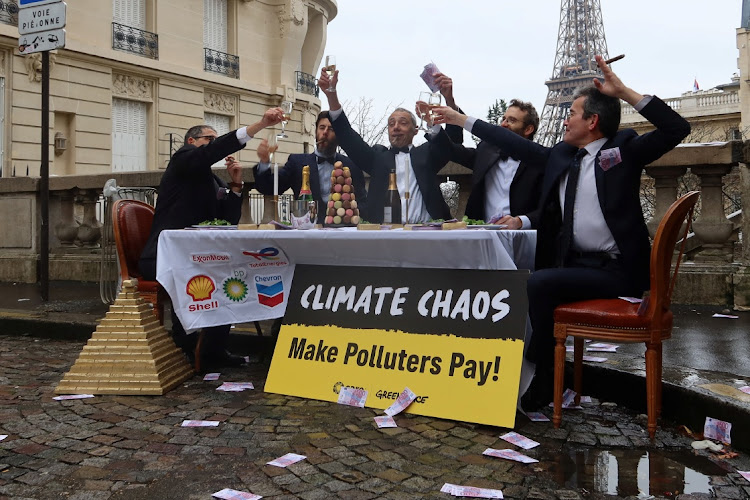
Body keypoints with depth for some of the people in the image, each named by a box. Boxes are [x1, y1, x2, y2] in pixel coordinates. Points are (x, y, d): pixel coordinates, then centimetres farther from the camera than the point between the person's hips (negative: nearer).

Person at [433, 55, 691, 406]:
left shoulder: (624, 149, -3)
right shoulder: (561, 155, 13)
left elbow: (677, 129, -14)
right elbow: (517, 145, 17)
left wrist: (624, 92, -20)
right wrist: (459, 119, 20)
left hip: (616, 269, -6)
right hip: (575, 263, 7)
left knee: (540, 284, -25)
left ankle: (536, 384, -11)